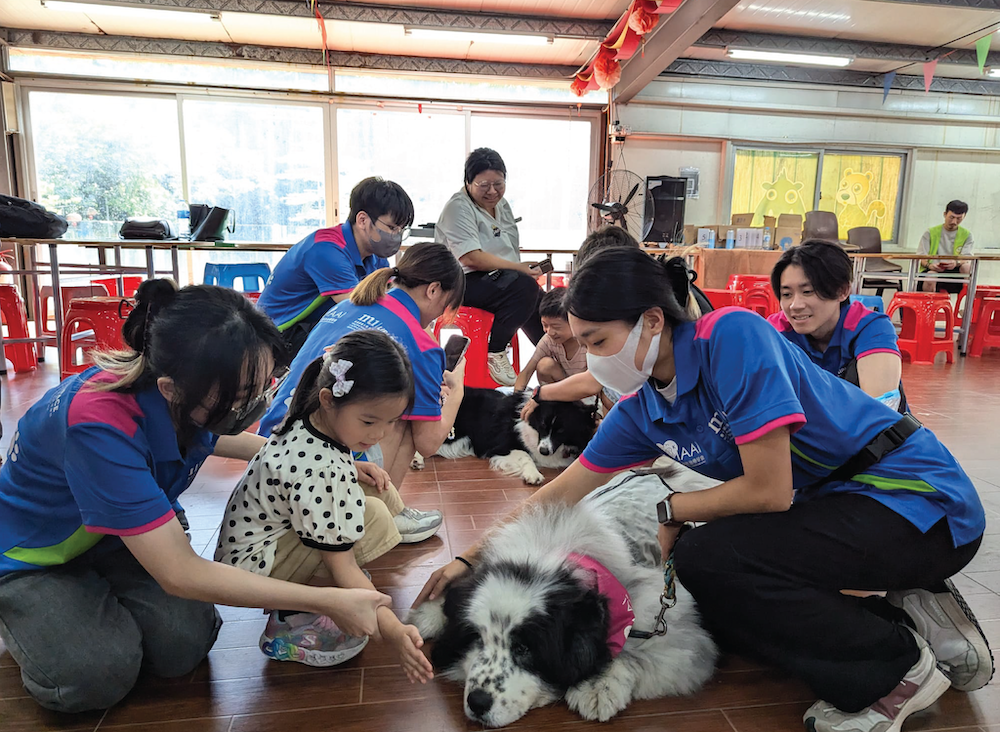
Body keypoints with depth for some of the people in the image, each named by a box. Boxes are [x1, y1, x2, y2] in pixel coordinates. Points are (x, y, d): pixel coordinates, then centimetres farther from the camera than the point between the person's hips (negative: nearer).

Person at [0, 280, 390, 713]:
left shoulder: (193, 398, -21)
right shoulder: (98, 427, -41)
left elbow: (210, 438, 7)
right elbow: (180, 575, -38)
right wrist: (329, 602, -35)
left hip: (114, 539, 5)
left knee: (186, 644, -17)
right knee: (99, 676, -24)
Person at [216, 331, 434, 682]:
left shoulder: (311, 423, -7)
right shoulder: (320, 472, -34)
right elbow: (339, 564, -30)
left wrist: (360, 467, 2)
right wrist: (393, 631, -33)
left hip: (273, 530, 10)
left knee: (384, 495, 4)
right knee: (374, 519, -28)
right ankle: (291, 618, -13)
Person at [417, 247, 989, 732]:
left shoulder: (734, 336, -24)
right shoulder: (641, 408, -1)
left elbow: (771, 491, -24)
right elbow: (561, 494, 6)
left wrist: (669, 511, -9)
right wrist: (471, 558, 5)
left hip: (920, 499, -8)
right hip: (831, 504, 8)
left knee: (709, 558, -23)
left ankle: (898, 667, -5)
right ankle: (892, 614, 6)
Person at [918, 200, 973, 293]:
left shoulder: (966, 235, 14)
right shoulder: (930, 233, 10)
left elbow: (966, 258, -1)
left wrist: (956, 263, -27)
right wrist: (928, 265, -22)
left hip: (953, 272, 2)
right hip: (930, 270, -2)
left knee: (967, 267, -31)